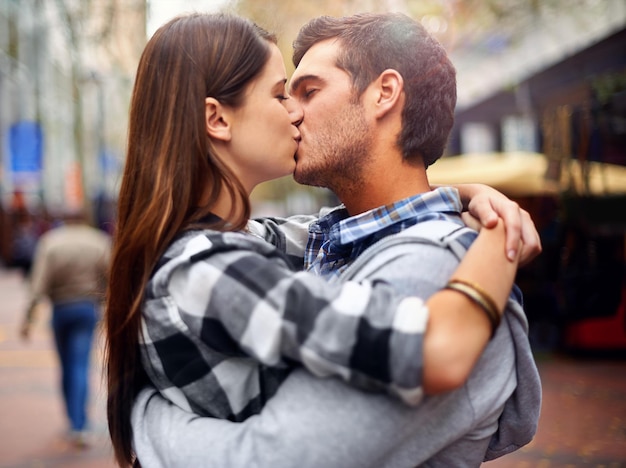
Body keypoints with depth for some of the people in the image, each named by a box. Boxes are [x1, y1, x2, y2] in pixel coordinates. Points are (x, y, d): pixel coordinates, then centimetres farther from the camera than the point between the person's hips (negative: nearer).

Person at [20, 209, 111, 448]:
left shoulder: (49, 241, -4)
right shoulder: (99, 242, -2)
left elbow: (39, 284, -12)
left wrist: (29, 317, -12)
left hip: (60, 309, 1)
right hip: (88, 308, 0)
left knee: (66, 366, 15)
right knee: (80, 366, -2)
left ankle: (74, 419, 28)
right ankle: (78, 426, -13)